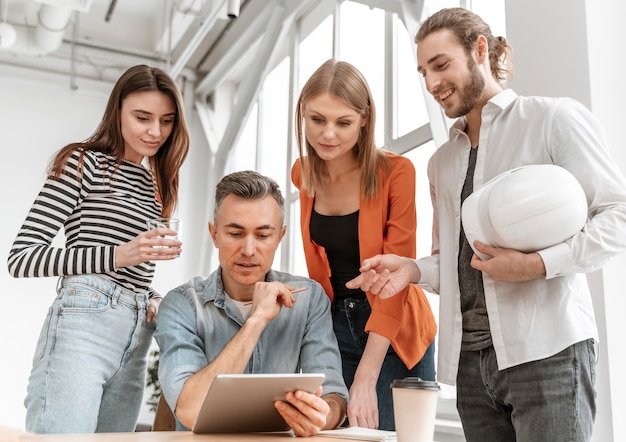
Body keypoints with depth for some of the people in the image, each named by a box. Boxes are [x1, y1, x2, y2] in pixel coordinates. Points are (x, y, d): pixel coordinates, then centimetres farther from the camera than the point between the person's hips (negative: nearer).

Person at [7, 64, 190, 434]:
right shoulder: (83, 163, -1)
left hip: (138, 335, 7)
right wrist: (117, 256, -17)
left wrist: (152, 297, 7)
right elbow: (22, 258, -8)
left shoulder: (154, 182, 21)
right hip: (84, 323, -7)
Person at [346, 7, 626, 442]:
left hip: (545, 351, -5)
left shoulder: (555, 118, 1)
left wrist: (537, 264, -16)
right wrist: (412, 268, -1)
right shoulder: (442, 161, 20)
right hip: (470, 357, 5)